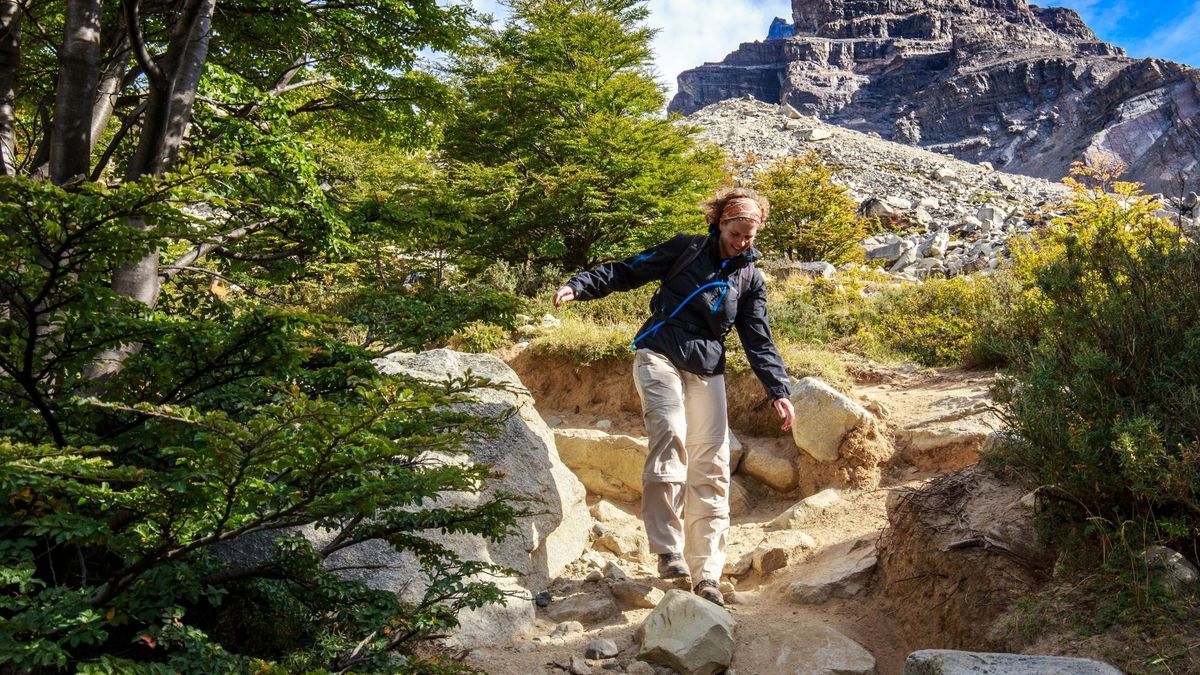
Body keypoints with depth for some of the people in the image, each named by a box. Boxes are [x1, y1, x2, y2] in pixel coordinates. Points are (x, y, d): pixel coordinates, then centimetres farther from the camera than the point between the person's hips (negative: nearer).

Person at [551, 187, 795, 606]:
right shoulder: (686, 249, 4)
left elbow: (759, 342, 12)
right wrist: (580, 286, -10)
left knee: (711, 469, -2)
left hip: (707, 371, 4)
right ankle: (669, 551, -27)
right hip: (660, 356, -4)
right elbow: (627, 272, 3)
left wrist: (778, 391, 0)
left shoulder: (751, 281, 14)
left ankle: (707, 574, 4)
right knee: (670, 434, -28)